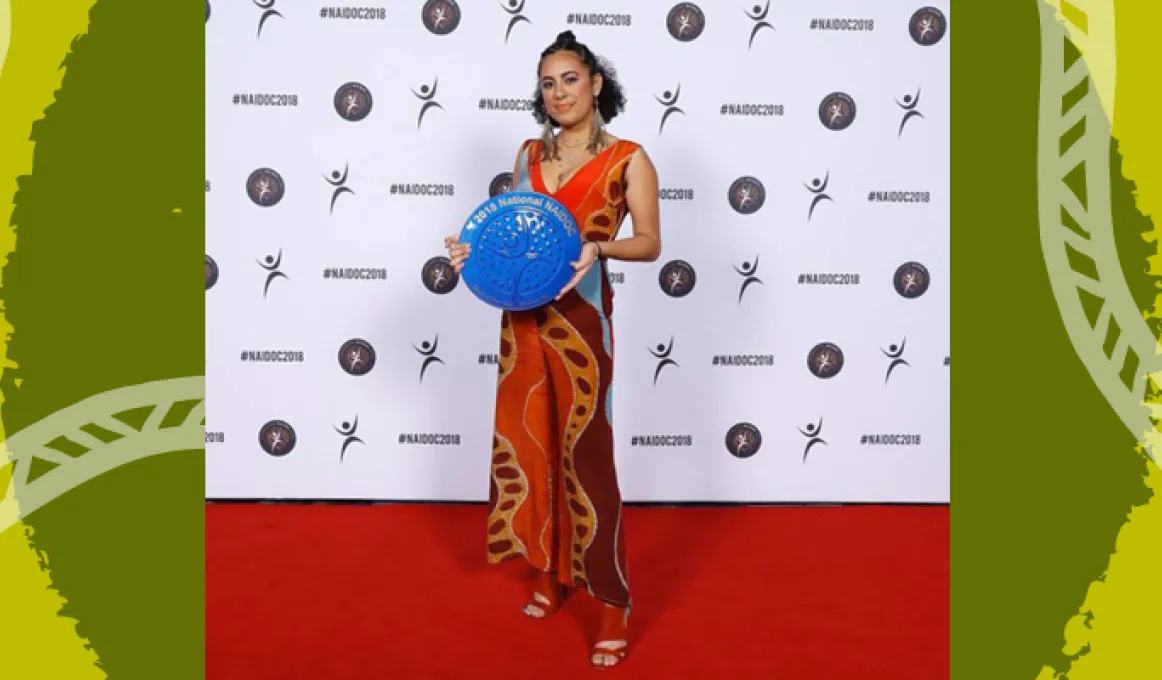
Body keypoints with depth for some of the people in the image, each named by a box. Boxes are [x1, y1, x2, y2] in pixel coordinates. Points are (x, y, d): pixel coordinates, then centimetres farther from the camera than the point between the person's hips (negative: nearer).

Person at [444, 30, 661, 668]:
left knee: (586, 453, -6)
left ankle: (613, 602, 4)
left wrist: (598, 247, -23)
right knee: (527, 442, 12)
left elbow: (649, 243, -5)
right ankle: (549, 568, 30)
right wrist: (475, 247, -4)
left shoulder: (628, 159, -3)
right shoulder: (529, 153, 11)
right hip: (522, 314, 6)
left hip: (579, 317, -5)